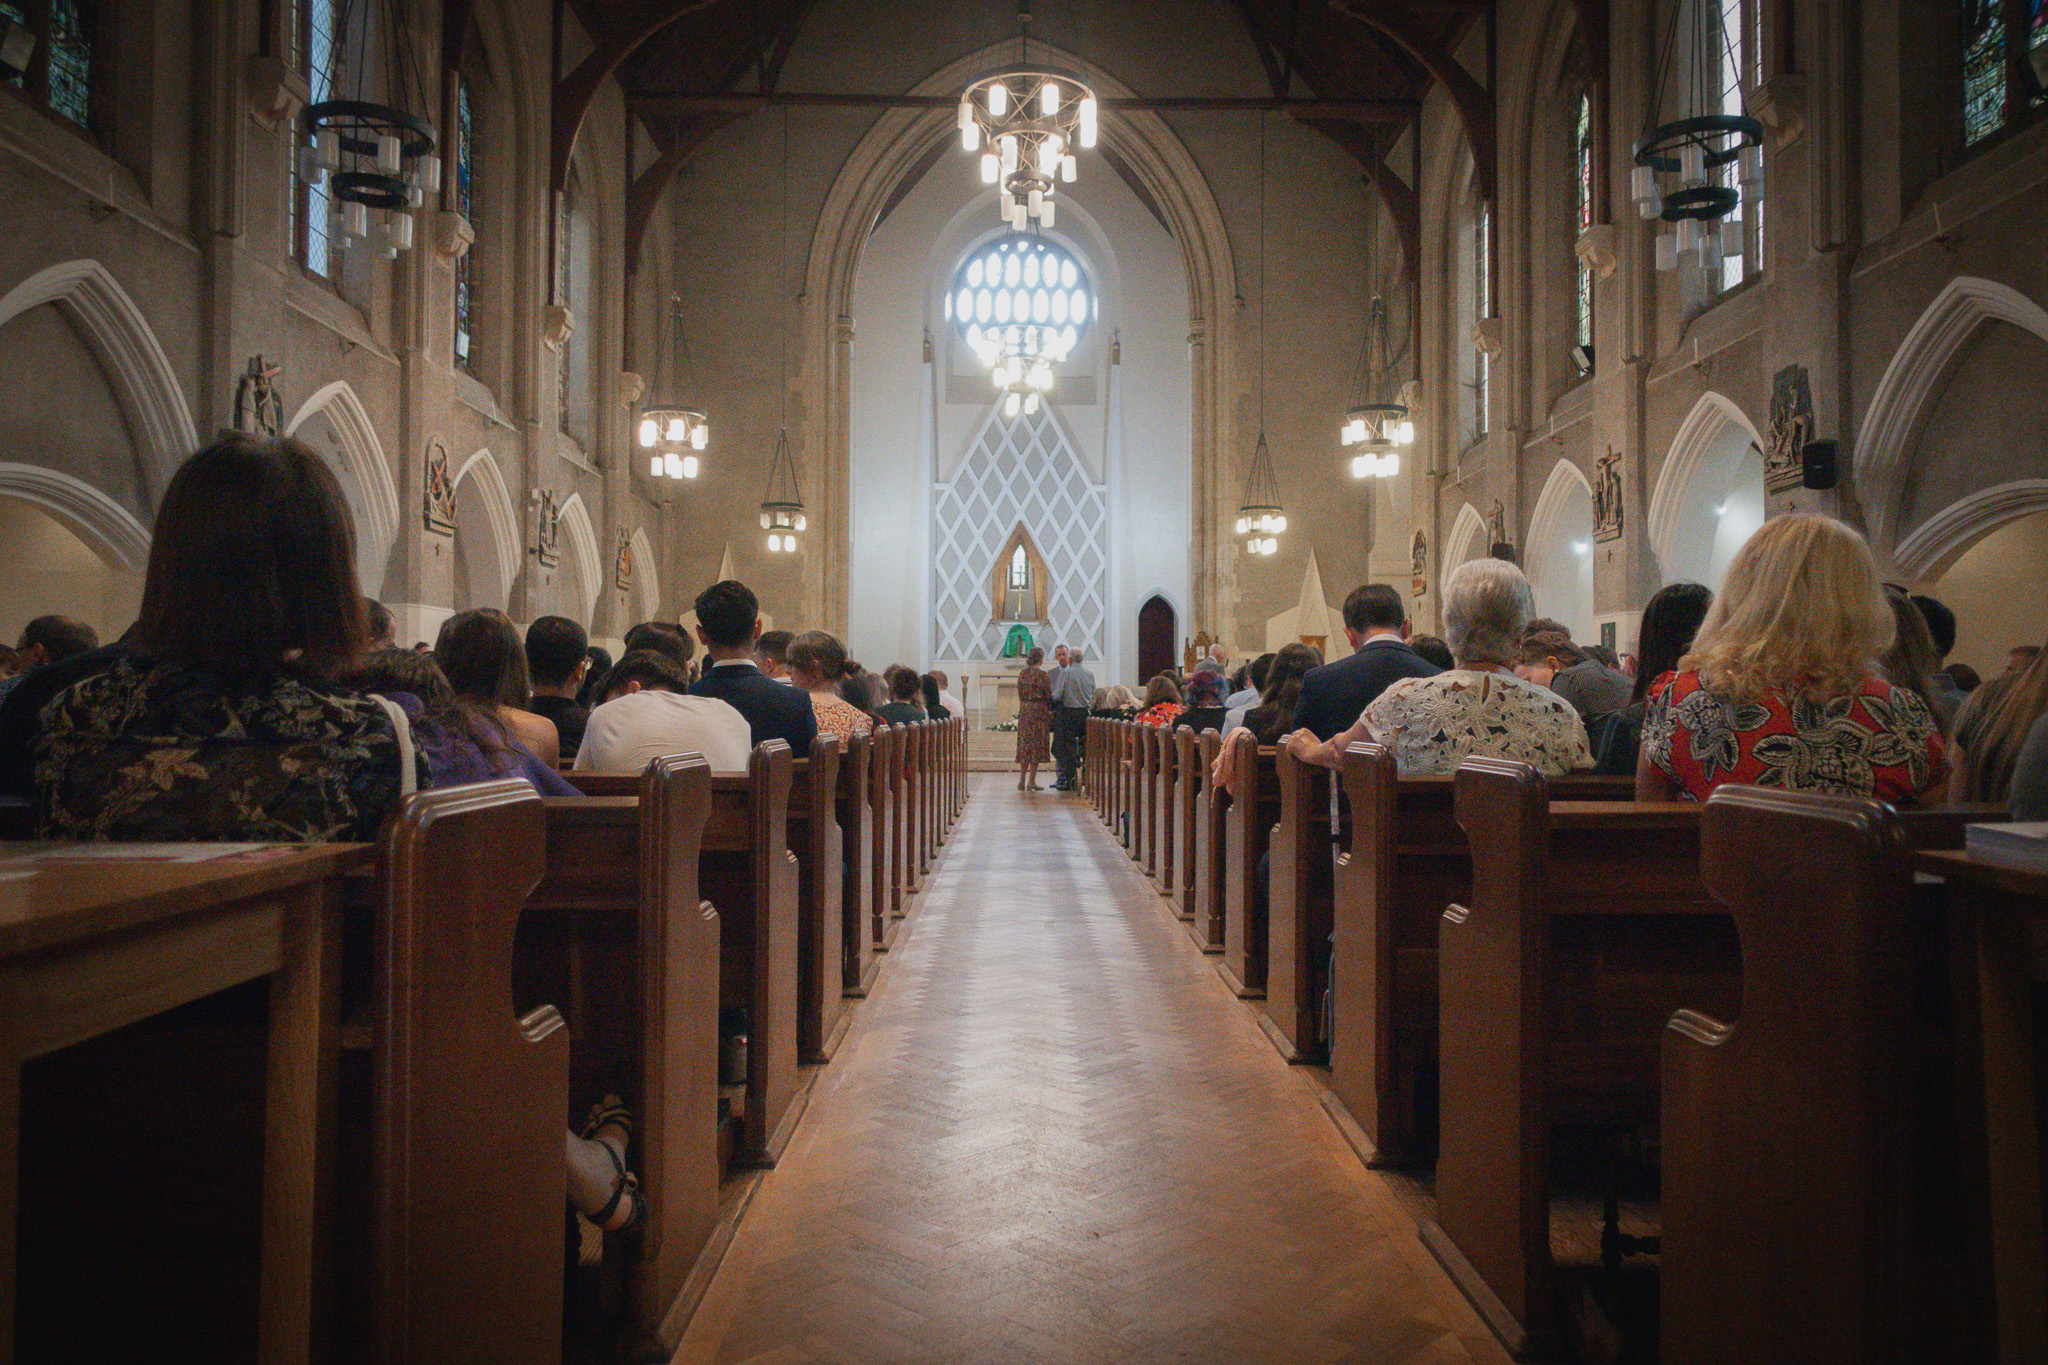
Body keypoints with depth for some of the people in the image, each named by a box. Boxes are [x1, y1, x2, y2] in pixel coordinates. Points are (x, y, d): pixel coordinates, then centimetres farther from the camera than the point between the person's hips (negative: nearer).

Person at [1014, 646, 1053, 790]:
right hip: (1039, 711, -6)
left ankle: (1022, 780, 12)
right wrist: (1051, 709, 7)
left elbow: (1020, 694, 11)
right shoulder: (1041, 674, -12)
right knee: (1037, 746, 0)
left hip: (1024, 711, 6)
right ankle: (1031, 781, -1)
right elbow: (1049, 695, -8)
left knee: (1025, 745, 12)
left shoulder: (1022, 673, 6)